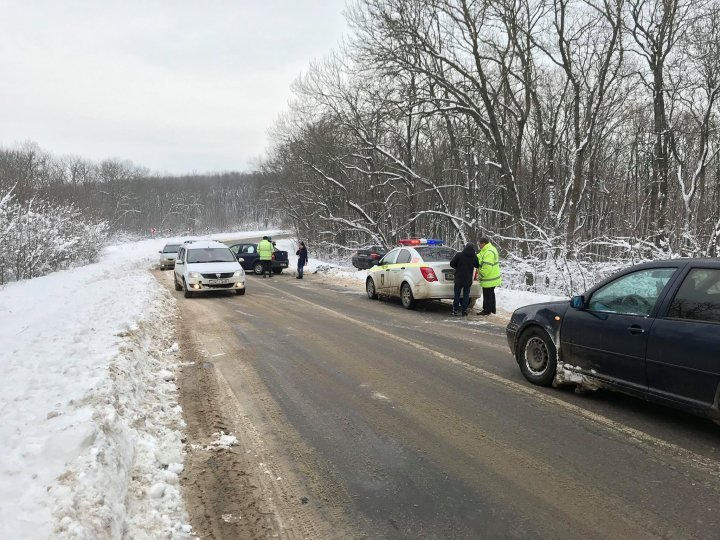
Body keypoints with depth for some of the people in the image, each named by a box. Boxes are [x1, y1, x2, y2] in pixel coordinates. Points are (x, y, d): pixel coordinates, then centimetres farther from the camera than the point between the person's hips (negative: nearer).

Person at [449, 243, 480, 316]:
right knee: (466, 295, 11)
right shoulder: (474, 257, -2)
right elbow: (477, 265, 13)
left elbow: (452, 263, -8)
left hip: (459, 279, -2)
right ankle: (464, 311, 8)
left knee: (457, 294, 8)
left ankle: (455, 311, 7)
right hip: (468, 280, 2)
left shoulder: (459, 255, -11)